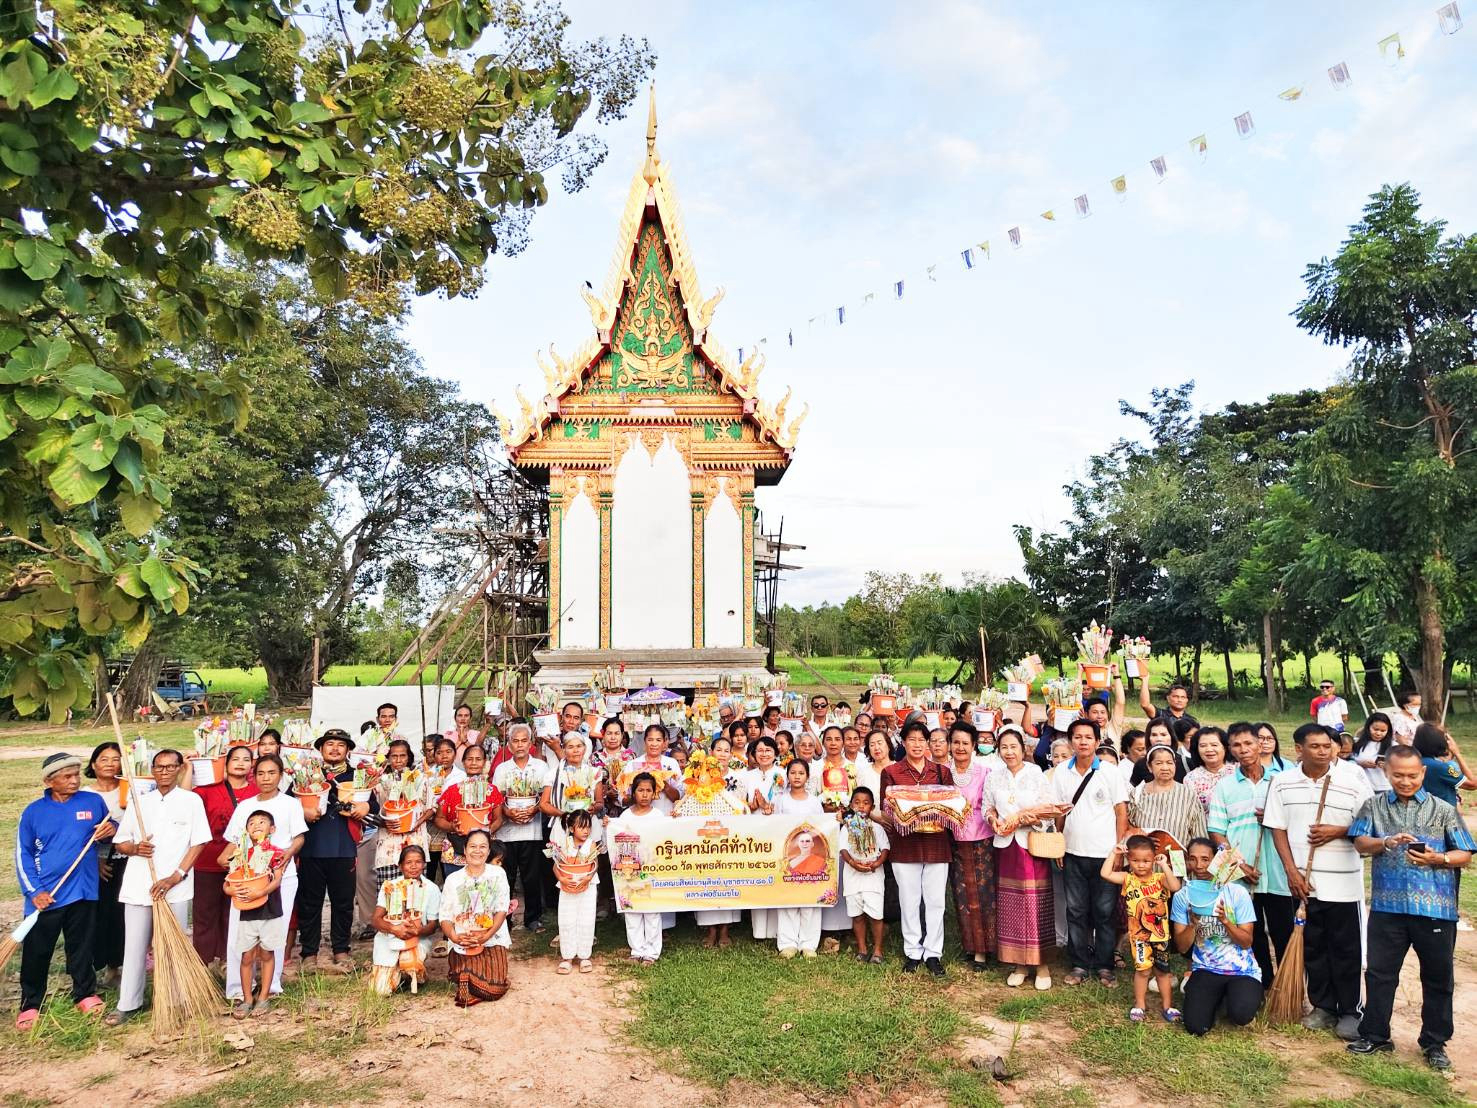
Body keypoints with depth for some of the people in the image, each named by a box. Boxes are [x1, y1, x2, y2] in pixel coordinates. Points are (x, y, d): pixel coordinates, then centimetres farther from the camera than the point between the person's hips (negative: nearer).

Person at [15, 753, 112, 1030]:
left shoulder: (93, 802, -1)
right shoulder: (34, 811, -3)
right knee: (36, 954, 8)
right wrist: (34, 891, -9)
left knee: (82, 948, 12)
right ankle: (30, 1005, 24)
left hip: (83, 891, 1)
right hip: (44, 897, 0)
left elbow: (109, 830, 15)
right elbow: (23, 855, 0)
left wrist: (112, 830, -10)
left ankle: (85, 994, 27)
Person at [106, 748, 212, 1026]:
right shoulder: (138, 801, 9)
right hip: (138, 886, 2)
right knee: (135, 945, 6)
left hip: (176, 888, -2)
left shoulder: (191, 800, 1)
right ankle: (128, 1004, 18)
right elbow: (120, 843, 12)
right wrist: (135, 848, -11)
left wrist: (176, 876, -12)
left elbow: (198, 843, -3)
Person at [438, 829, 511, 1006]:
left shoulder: (498, 874, 2)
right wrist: (454, 937, -20)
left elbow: (501, 910, -3)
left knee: (495, 990, -16)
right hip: (462, 944, 0)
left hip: (492, 941, 0)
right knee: (464, 994, -15)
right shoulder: (453, 879, 3)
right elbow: (445, 917, 0)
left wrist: (487, 935, -18)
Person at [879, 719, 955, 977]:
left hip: (936, 842, 1)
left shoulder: (942, 771, 9)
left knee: (935, 902, 3)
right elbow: (885, 806, 1)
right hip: (905, 843, -1)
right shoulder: (891, 772, 4)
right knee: (909, 902, 5)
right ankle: (912, 953, 17)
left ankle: (933, 953, 14)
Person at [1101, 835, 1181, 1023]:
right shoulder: (1128, 879, -5)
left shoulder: (1159, 878, -6)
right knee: (1143, 969, 1)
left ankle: (1167, 1006, 28)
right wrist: (1114, 853, -14)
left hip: (1160, 933, 1)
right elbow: (1105, 874, -17)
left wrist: (1164, 867, -25)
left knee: (1162, 970, 14)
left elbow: (1175, 887, -25)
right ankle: (1139, 1005, 18)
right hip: (1139, 935, -1)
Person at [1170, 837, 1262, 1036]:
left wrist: (1225, 921, -25)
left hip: (1241, 969, -1)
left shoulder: (1237, 892, -8)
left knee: (1241, 1015, -30)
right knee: (1196, 1026, -17)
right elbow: (1181, 948, -4)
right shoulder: (1182, 896, -3)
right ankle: (1216, 999, 17)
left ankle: (1232, 999, 8)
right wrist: (1193, 924, -23)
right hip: (1205, 969, 2)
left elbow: (1246, 942, -7)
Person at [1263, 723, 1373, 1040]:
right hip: (1302, 879, 2)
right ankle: (1323, 1006, 23)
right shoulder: (1282, 782, -1)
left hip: (1343, 881, -2)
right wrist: (1292, 871, -6)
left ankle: (1349, 1011, 19)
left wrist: (1338, 831, -16)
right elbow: (1278, 829, 1)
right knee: (1313, 946, 11)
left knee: (1345, 948, 6)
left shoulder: (1352, 782, -5)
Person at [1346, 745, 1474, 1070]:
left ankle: (1434, 1043, 26)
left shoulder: (1443, 810, 3)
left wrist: (1437, 858, -17)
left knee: (1438, 977, 10)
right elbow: (1360, 843, -3)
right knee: (1379, 972, 8)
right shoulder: (1373, 806, 6)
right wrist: (1386, 842, -22)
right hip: (1387, 905, 1)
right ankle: (1374, 1035, 21)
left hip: (1435, 908, 0)